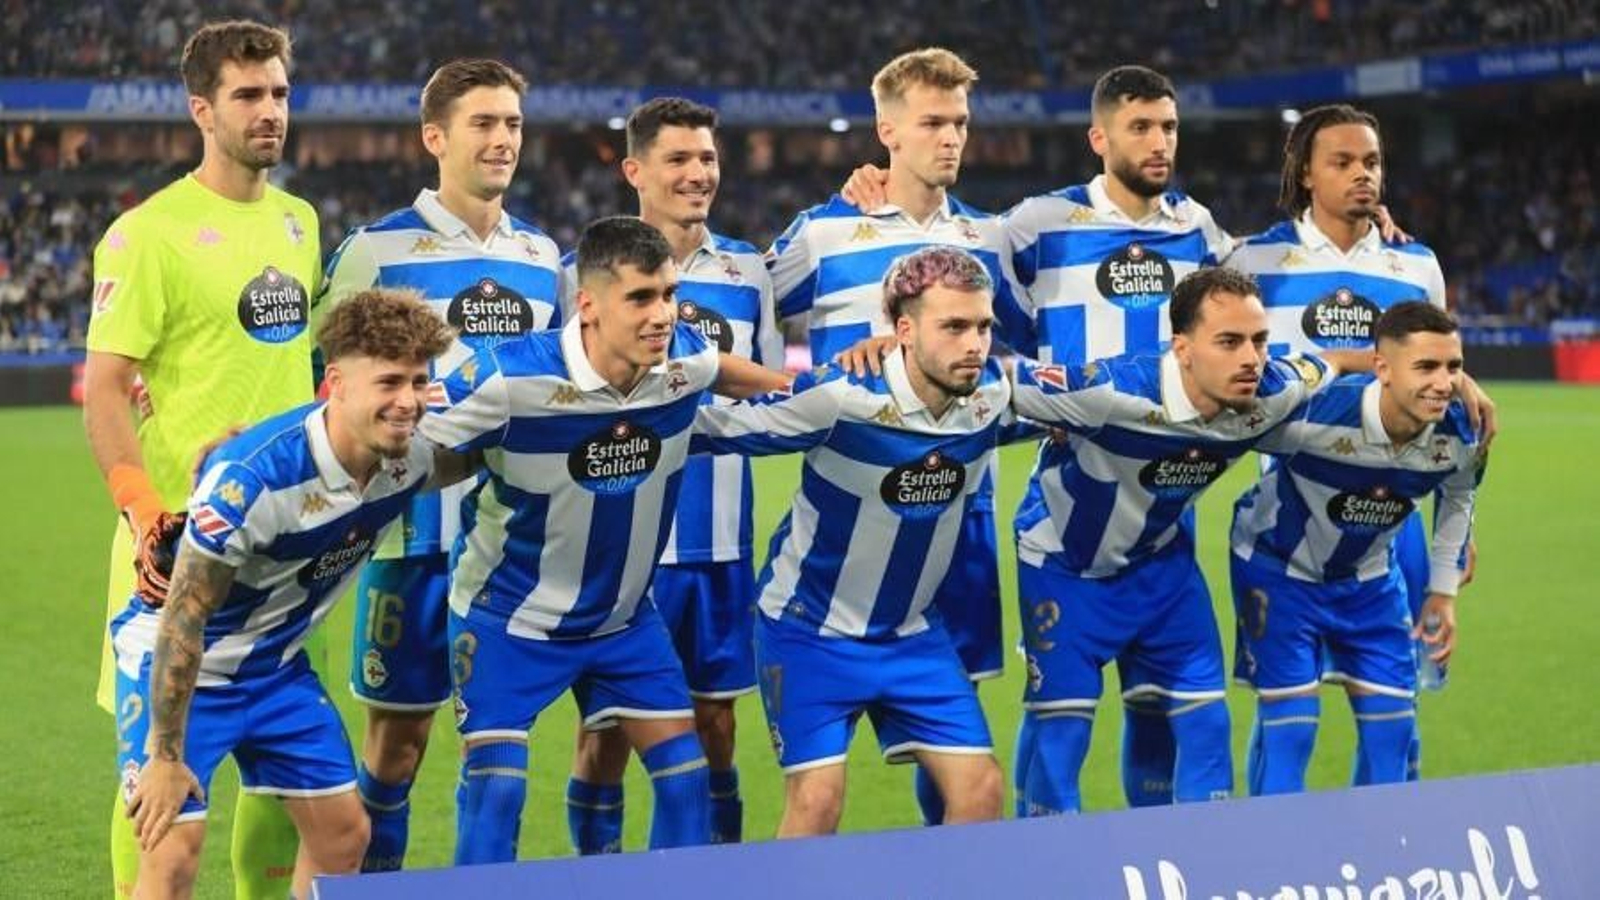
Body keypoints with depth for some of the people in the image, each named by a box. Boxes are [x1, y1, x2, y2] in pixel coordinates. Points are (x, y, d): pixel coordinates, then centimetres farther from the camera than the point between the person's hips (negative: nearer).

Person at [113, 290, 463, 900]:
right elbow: (184, 616, -26)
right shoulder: (251, 476, -33)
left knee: (343, 832, 7)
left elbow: (466, 458, 15)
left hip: (275, 663, 7)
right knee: (173, 851, -17)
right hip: (173, 661, -7)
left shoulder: (408, 456, -13)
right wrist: (165, 757, -24)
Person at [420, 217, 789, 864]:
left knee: (687, 778, 3)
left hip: (625, 615, 5)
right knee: (496, 785, -11)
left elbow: (727, 372, 14)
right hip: (508, 614, -5)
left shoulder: (685, 358, -12)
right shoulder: (510, 377, -28)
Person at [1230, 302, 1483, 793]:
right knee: (1289, 722, -10)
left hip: (1369, 576, 5)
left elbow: (1457, 498, 5)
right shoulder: (1314, 414, -37)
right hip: (1280, 568, -5)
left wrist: (1443, 593, 9)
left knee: (1391, 725, 4)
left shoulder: (1459, 437, -19)